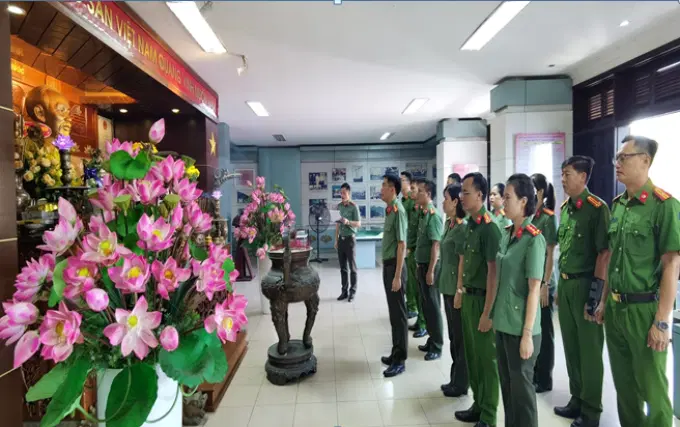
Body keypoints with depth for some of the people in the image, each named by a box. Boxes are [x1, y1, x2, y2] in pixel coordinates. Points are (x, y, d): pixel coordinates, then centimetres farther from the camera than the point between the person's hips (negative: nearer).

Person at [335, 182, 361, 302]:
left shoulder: (353, 207, -8)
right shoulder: (339, 206, 9)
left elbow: (359, 224, -12)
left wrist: (348, 222, -30)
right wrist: (336, 240, 12)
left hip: (350, 238, -5)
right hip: (341, 239, 6)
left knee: (352, 267, 1)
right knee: (343, 267, 9)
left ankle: (352, 292, 8)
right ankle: (344, 291, 17)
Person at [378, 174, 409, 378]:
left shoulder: (398, 210, -16)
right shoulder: (389, 210, 10)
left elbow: (402, 244, -19)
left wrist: (398, 276, -21)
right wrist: (387, 268, 17)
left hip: (394, 266, -9)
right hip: (387, 264, 9)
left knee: (398, 313, 1)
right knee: (393, 312, 16)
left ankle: (400, 360, 12)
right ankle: (395, 354, 29)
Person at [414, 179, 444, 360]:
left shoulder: (433, 215, -16)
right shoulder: (424, 214, 10)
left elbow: (436, 244, -20)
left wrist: (431, 270, -21)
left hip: (429, 266, -9)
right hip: (422, 264, 9)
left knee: (433, 305, 1)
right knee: (425, 304, 16)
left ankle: (437, 346, 13)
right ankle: (431, 340, 28)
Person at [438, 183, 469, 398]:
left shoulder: (462, 227, -17)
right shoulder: (449, 224, 10)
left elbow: (463, 260, -18)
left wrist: (459, 291, -17)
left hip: (456, 287, -9)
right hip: (447, 286, 9)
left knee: (461, 336, 5)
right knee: (453, 335, 17)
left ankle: (461, 383, 19)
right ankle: (455, 378, 31)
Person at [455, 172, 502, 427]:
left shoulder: (489, 228, -17)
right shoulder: (470, 224, 8)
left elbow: (493, 272, -19)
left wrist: (487, 312, -19)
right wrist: (461, 291, 13)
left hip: (482, 300, -8)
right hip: (468, 297, 8)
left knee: (487, 357, 6)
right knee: (472, 354, 18)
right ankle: (478, 405, 35)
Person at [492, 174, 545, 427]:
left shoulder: (533, 238, -15)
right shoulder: (505, 234, 6)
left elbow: (534, 289, -16)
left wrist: (527, 333, -16)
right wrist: (492, 314, 13)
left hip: (520, 326, -7)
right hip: (502, 322, 7)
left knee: (521, 384, 9)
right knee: (506, 382, 18)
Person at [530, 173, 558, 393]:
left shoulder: (548, 218, -10)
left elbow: (550, 254, -12)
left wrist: (545, 284, -15)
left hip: (541, 282, -6)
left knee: (543, 331, 6)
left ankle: (544, 379, 19)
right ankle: (532, 374, 28)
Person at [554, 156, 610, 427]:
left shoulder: (597, 207, -12)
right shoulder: (565, 208, 11)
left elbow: (604, 250, -15)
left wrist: (598, 287, -17)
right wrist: (561, 285, 17)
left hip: (585, 284, -7)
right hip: (565, 284, 8)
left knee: (589, 349, 4)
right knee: (571, 346, 16)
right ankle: (577, 400, 31)